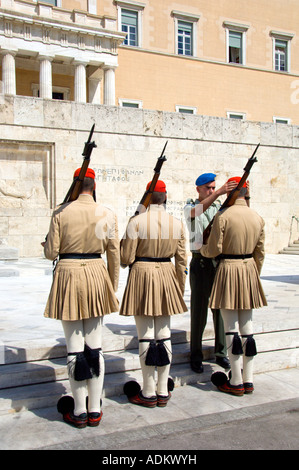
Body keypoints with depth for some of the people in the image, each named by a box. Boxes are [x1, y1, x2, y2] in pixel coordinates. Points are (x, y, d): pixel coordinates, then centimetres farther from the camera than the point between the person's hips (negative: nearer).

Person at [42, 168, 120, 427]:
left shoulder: (61, 212, -5)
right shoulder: (107, 214, 0)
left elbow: (51, 253, -3)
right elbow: (114, 255, 3)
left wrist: (46, 244, 21)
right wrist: (113, 288, 14)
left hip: (68, 274, -2)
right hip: (96, 273, 2)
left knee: (75, 346, 5)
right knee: (95, 345, 9)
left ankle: (79, 411, 16)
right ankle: (95, 410, 17)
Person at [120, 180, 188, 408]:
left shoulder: (136, 221, -10)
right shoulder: (177, 223, 1)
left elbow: (127, 258, -9)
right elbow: (181, 261, 4)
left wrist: (124, 245, 13)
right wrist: (180, 290, 14)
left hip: (142, 275, -3)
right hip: (167, 276, 4)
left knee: (146, 337, 3)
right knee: (164, 335, 10)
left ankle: (149, 393, 13)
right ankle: (163, 392, 19)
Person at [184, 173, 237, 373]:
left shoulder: (220, 206, 11)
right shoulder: (190, 207, 1)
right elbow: (197, 211, -23)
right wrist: (218, 193, -35)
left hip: (220, 261, 3)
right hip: (201, 261, -3)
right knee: (199, 309, 1)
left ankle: (221, 353, 21)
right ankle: (196, 355, 13)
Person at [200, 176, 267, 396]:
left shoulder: (223, 216, -13)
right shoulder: (258, 218, 4)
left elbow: (214, 250, -11)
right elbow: (260, 253, 9)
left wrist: (201, 248, 11)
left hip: (228, 269, -5)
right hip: (249, 269, 5)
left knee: (231, 327, 2)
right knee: (247, 326, 11)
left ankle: (236, 382, 9)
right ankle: (249, 380, 17)